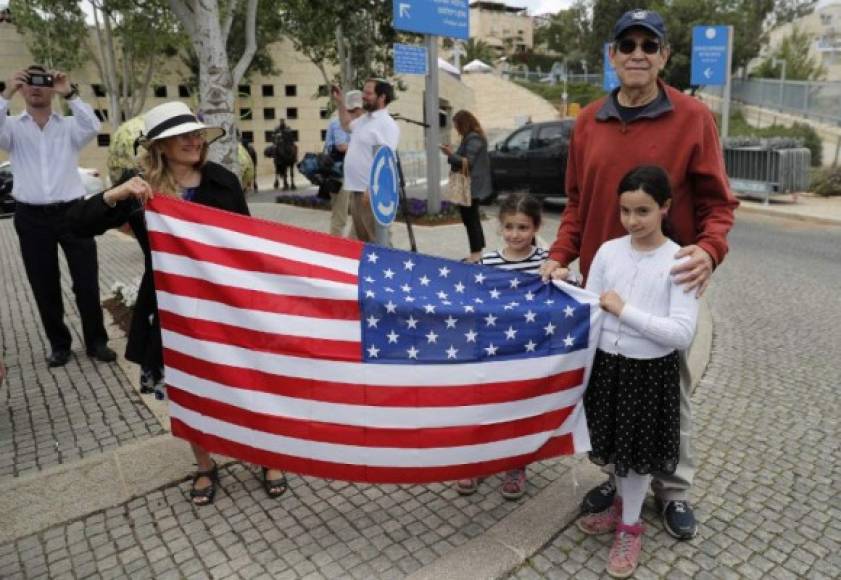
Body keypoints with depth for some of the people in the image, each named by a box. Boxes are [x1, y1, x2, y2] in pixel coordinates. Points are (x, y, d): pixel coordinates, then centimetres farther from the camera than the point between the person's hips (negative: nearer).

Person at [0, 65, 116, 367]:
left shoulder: (70, 126, 5)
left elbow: (93, 126, -15)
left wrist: (70, 94, -20)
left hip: (72, 212, -1)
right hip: (31, 218, 1)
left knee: (87, 282, 4)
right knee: (45, 287, 9)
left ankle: (96, 342, 17)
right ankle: (59, 344, 23)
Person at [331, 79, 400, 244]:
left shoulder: (387, 124, -14)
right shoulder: (364, 119, 14)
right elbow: (347, 125, 38)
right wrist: (340, 103, 27)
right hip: (356, 189, 9)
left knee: (376, 240, -7)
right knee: (361, 238, 18)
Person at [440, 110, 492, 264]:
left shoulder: (474, 139, -15)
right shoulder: (470, 137, 16)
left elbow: (468, 162, -19)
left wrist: (450, 154, -16)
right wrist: (451, 153, 9)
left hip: (472, 186, -11)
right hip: (470, 186, 11)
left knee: (470, 219, -6)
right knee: (471, 218, 14)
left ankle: (476, 253, -2)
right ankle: (477, 252, 21)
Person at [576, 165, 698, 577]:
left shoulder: (679, 262, -13)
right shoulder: (607, 251, -2)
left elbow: (683, 334, -19)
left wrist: (624, 310, -21)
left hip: (651, 372, -4)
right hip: (606, 365, 4)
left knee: (637, 451, 11)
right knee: (617, 444, 20)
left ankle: (630, 526, 32)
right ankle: (621, 505, 45)